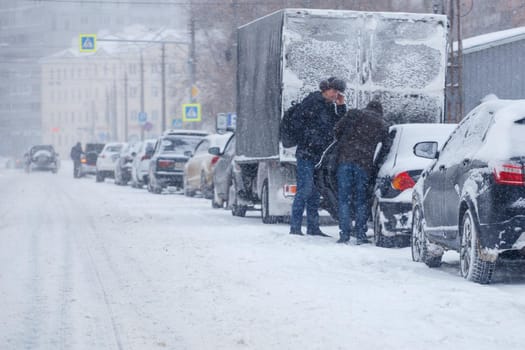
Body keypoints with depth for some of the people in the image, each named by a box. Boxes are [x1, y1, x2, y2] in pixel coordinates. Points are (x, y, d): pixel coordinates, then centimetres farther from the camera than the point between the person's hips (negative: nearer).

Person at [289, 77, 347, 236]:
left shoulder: (331, 106, 15)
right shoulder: (313, 100, -7)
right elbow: (297, 118, -12)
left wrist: (341, 106, 4)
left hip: (320, 155, 8)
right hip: (307, 153, -8)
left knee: (315, 192, 11)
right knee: (305, 189, -12)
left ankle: (313, 227, 16)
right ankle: (295, 227, -10)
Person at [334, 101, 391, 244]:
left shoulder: (354, 114, 12)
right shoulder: (382, 125, 14)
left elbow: (337, 129, 6)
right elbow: (386, 147, 11)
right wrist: (375, 163, 22)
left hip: (345, 158, 0)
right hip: (365, 163, 0)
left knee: (343, 197, 4)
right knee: (361, 200, 9)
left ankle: (344, 234, -2)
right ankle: (360, 235, 4)